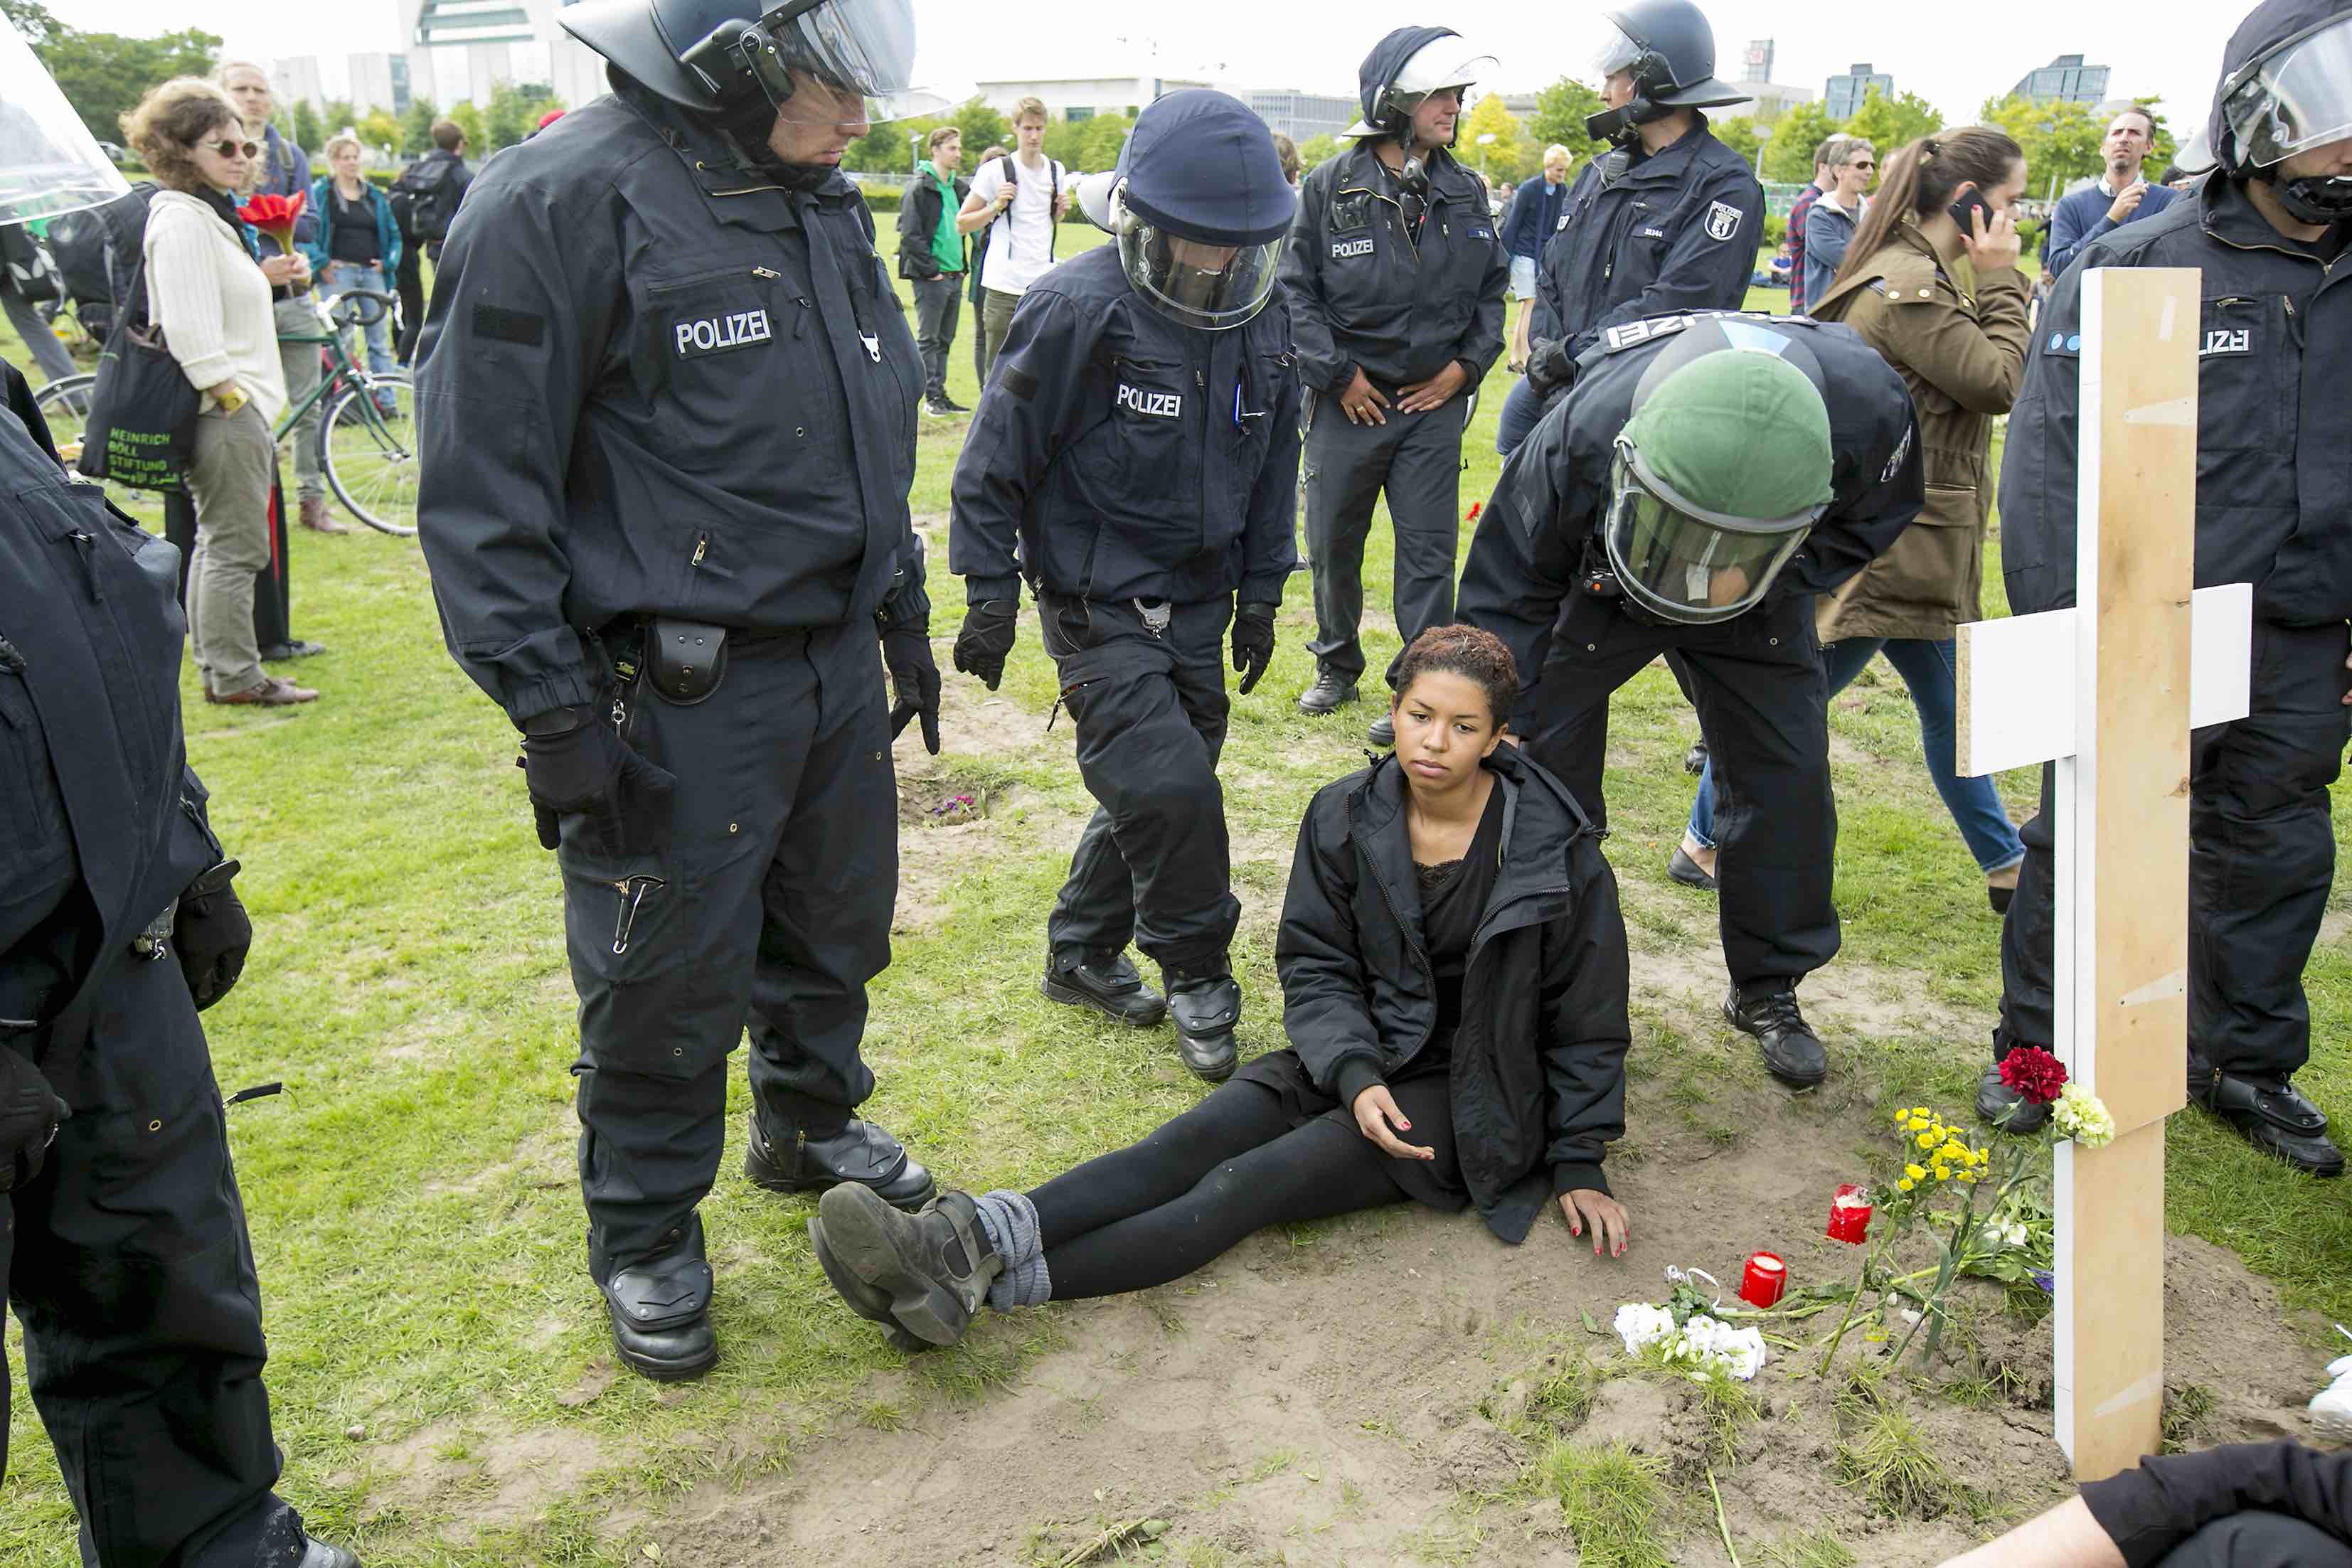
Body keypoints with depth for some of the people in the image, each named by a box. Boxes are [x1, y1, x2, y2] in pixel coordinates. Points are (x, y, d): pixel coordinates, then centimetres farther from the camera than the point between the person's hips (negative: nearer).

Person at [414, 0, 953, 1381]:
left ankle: (812, 1124, 47)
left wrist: (905, 615, 21)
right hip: (677, 692, -7)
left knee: (837, 922, 21)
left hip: (837, 659, 8)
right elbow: (480, 488, -17)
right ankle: (647, 1237, 28)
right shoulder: (562, 203, -16)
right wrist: (549, 710, -18)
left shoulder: (825, 203, 11)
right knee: (671, 980, 5)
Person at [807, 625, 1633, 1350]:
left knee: (1253, 1182, -26)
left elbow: (1586, 1019, -3)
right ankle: (961, 1243, -43)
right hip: (1370, 1055, 5)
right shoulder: (1347, 819, -3)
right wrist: (1355, 1076, -19)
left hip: (1471, 1093, -4)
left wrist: (1579, 1164, -5)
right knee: (1195, 1141, -24)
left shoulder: (1551, 848, -13)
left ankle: (976, 1284, -42)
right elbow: (1315, 968, -2)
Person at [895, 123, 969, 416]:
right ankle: (932, 397, 1)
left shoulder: (960, 188, 13)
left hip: (954, 276, 7)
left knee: (945, 339, 11)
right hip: (930, 277, -7)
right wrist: (931, 270, -15)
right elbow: (910, 235, -13)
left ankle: (940, 394, 17)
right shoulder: (919, 188, -8)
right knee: (928, 339, -2)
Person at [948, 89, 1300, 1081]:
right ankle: (1196, 979, 8)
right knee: (1168, 789, -13)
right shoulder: (1076, 312, -17)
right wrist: (990, 600, -9)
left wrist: (1258, 595, 14)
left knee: (1159, 795, 11)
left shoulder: (1263, 320, 2)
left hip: (1196, 607, 7)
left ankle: (1083, 954, 31)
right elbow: (995, 464, -11)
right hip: (1097, 610, -6)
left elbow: (1272, 467, 14)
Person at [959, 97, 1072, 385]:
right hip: (1005, 284, -4)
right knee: (998, 370, -1)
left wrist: (1061, 210, 5)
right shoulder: (996, 170, -3)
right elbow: (962, 223, 1)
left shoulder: (1057, 171, 12)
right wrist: (997, 206, -13)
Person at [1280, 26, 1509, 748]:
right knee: (1333, 544, 11)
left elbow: (1493, 287, 13)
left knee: (1428, 551, 0)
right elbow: (1296, 290, -4)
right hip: (1350, 402, -1)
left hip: (1433, 400, 1)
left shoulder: (1465, 191, 4)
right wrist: (1338, 374, -8)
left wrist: (1466, 364, 1)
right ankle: (1337, 665, 31)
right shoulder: (1332, 186, -6)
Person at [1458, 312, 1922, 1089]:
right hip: (1596, 581, -2)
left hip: (1757, 598, 2)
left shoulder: (1868, 409, -37)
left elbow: (1869, 521, -12)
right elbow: (1504, 602, -28)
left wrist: (1760, 579, -27)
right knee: (1543, 766, -6)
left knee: (1787, 776, -1)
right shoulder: (1578, 437, -43)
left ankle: (1768, 989, 19)